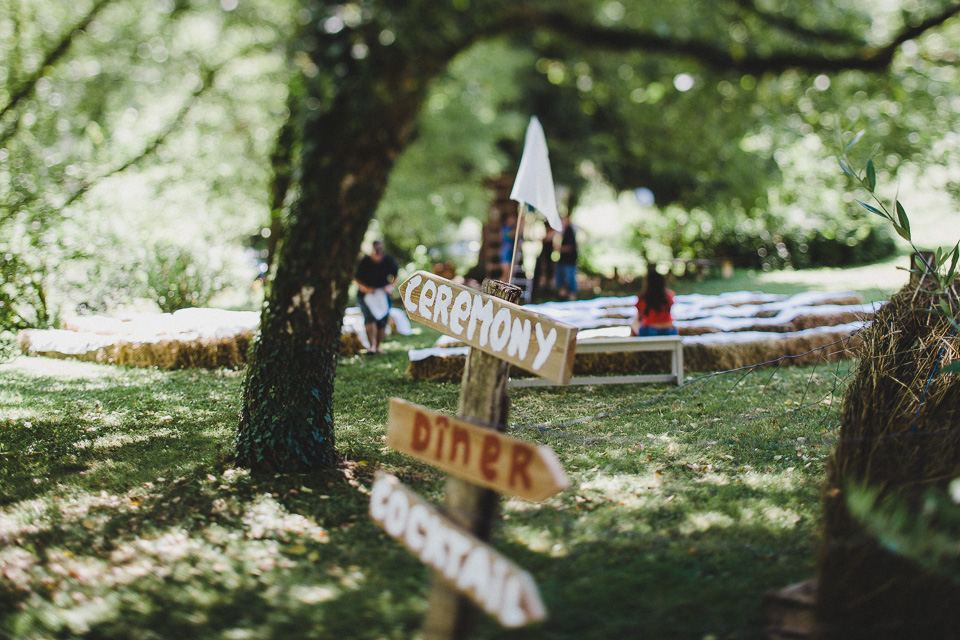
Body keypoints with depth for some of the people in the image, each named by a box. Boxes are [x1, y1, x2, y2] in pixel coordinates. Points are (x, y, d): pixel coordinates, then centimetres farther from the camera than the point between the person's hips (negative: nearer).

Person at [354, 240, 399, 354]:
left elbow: (395, 274, 11)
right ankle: (372, 345, -27)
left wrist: (390, 286, -4)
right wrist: (366, 288, -16)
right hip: (366, 295, -3)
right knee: (370, 317, -20)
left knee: (382, 320, 1)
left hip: (383, 294, 3)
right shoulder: (364, 261, -13)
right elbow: (356, 277, -3)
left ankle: (378, 346, 14)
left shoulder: (389, 260, -7)